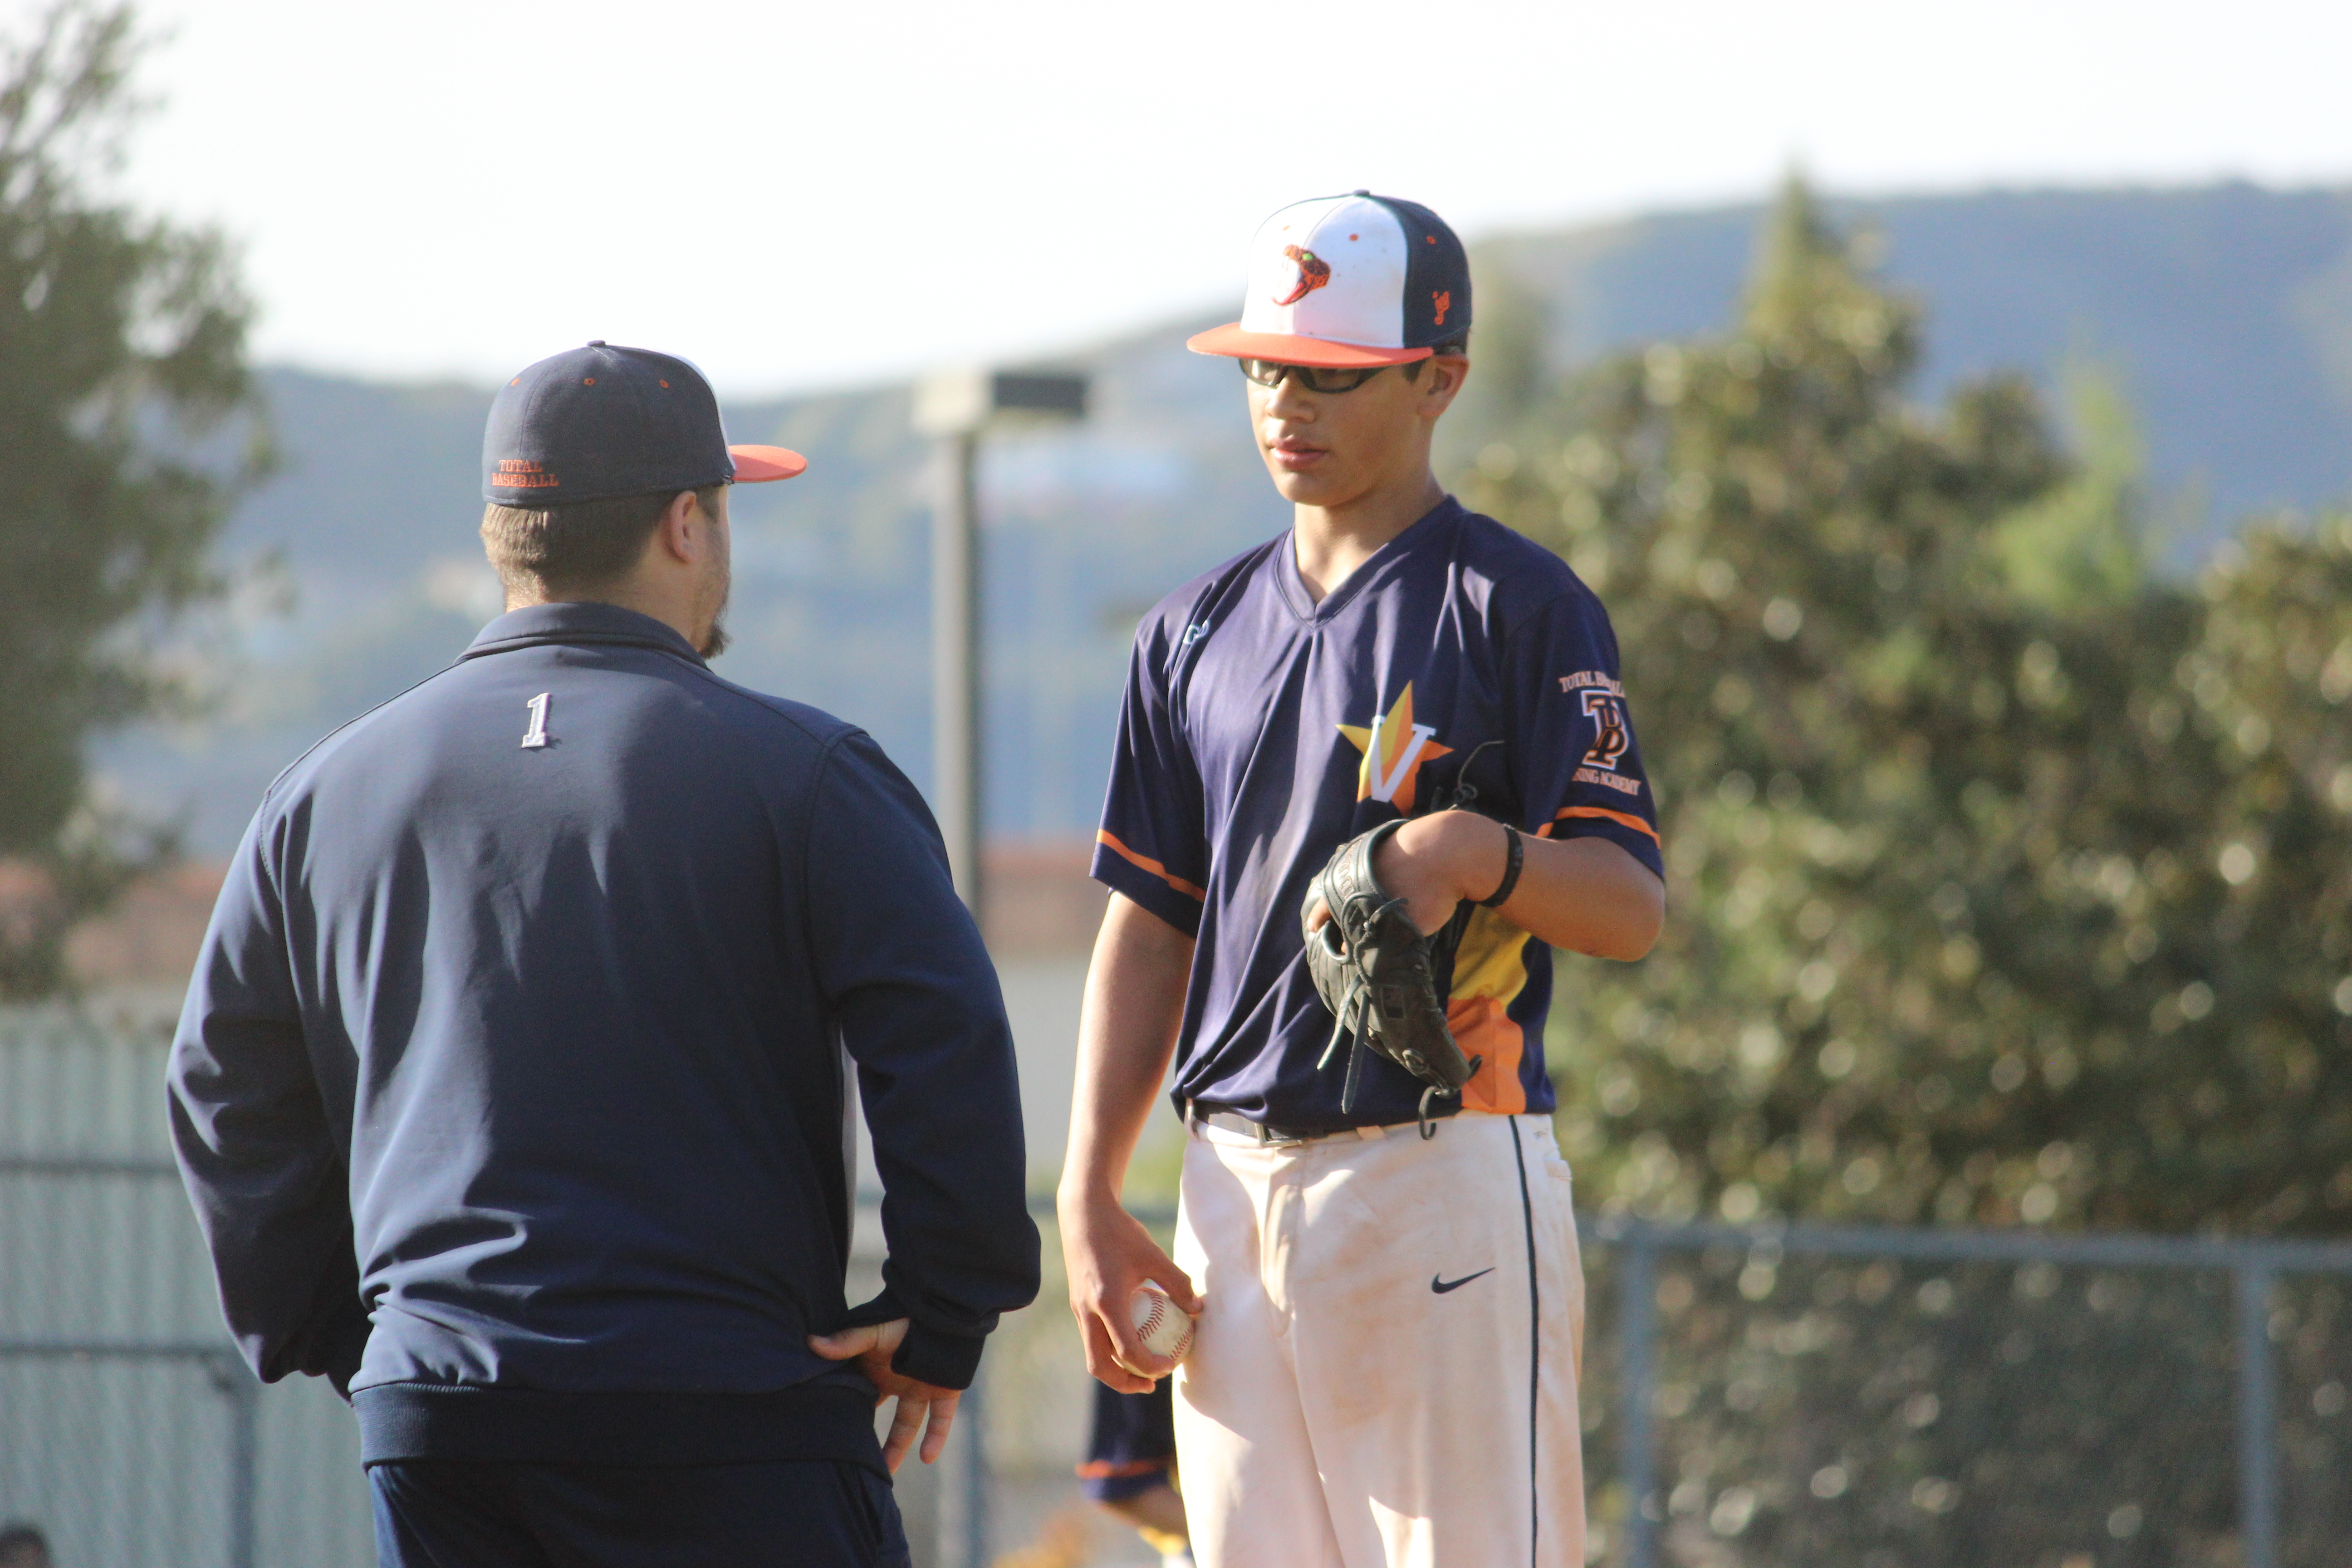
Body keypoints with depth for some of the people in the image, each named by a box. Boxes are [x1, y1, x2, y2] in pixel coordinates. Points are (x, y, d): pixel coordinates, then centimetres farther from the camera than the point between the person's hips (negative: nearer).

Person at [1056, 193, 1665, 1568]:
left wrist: (1484, 853, -29)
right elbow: (1150, 924, 18)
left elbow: (1631, 910, -9)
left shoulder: (1519, 605, -3)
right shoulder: (1200, 630, 17)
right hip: (1233, 1184, 7)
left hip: (1446, 1178, -6)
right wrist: (1092, 1197, 10)